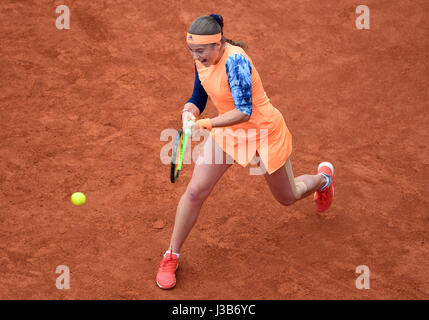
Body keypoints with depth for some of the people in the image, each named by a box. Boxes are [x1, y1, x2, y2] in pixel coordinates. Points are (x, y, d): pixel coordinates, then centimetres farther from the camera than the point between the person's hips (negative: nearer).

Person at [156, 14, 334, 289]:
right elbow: (199, 99, 1)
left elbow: (244, 111, -38)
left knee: (288, 198, 17)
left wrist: (206, 124, -47)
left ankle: (323, 177, 54)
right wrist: (189, 112, -21)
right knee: (195, 191, -9)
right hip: (228, 131, 6)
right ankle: (172, 257, 8)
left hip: (264, 131, -5)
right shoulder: (203, 60, -10)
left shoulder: (235, 61, -34)